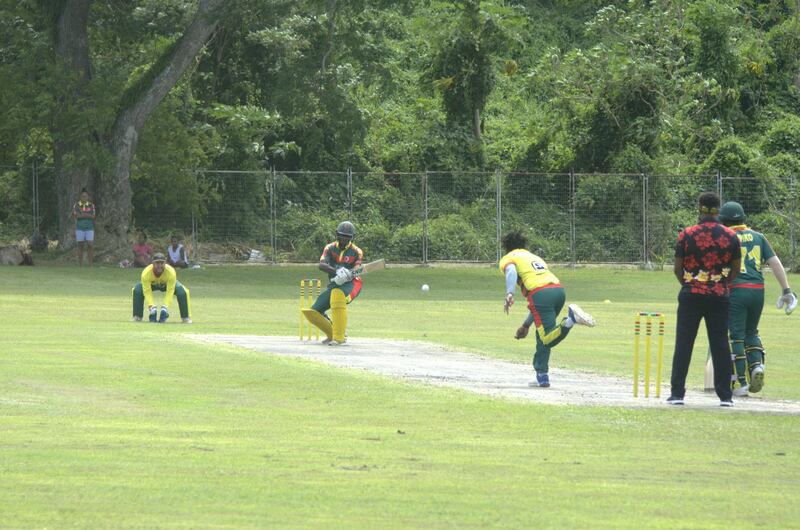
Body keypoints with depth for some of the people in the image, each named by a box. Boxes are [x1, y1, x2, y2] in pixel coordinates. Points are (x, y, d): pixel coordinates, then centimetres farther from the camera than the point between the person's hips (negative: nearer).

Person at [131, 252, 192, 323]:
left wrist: (165, 307, -50)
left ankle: (186, 318, -10)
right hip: (152, 284, 1)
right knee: (137, 291, -25)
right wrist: (151, 307, -50)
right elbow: (147, 292, -37)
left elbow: (170, 292, -39)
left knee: (182, 291, -26)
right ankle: (137, 317, -9)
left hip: (168, 284, -1)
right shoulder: (146, 273, -38)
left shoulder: (171, 272, -38)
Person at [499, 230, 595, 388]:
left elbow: (511, 272, -11)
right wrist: (526, 324, 42)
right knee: (542, 335, 22)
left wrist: (509, 294, -26)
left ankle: (570, 319, -33)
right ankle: (542, 376, 18)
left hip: (541, 293, -7)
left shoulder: (507, 259, 17)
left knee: (547, 339, -11)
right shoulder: (535, 257, 37)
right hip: (559, 290, 7)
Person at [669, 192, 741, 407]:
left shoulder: (687, 235, -7)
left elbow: (677, 268, -2)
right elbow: (736, 269, 7)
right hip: (720, 296, 2)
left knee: (683, 343, 4)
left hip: (691, 296, -2)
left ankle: (677, 393, 3)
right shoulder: (730, 236, -1)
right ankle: (725, 395, 6)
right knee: (720, 344, 6)